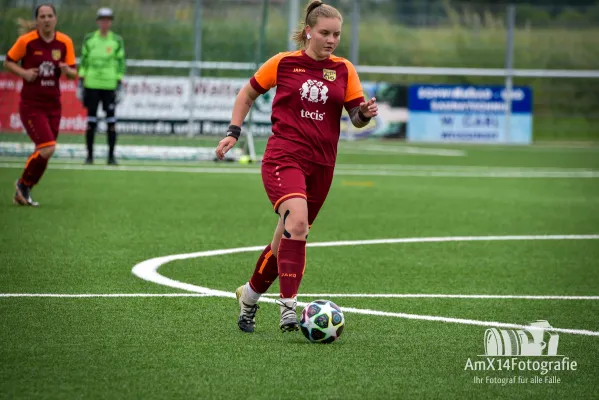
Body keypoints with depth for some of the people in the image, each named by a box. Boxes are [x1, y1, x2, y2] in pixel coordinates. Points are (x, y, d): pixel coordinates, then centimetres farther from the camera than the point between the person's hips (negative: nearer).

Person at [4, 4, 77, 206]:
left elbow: (73, 74, 7)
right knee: (47, 148, -17)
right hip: (31, 104, -5)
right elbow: (8, 62, 3)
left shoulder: (65, 42, 2)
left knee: (44, 152, 9)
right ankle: (23, 184, 7)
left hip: (53, 105, 5)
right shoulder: (26, 41, -8)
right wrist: (24, 72, -15)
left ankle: (23, 193, 26)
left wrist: (67, 71, -16)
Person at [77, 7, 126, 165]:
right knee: (91, 120, 0)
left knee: (111, 120, -2)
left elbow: (121, 64, 3)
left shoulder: (117, 41, 4)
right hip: (92, 85, 1)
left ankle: (111, 155, 5)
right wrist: (80, 84, 5)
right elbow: (83, 61, 9)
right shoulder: (89, 39, 7)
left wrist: (120, 86, -2)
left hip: (109, 85, -1)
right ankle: (89, 155, 7)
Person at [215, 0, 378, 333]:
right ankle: (288, 306, -30)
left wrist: (365, 113, -16)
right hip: (283, 157, -4)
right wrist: (234, 132, 6)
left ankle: (250, 294, 33)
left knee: (289, 238, 9)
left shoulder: (344, 70, 7)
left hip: (321, 165, 4)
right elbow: (248, 94, 15)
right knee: (297, 220, -27)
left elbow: (356, 118, 6)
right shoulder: (283, 63, 2)